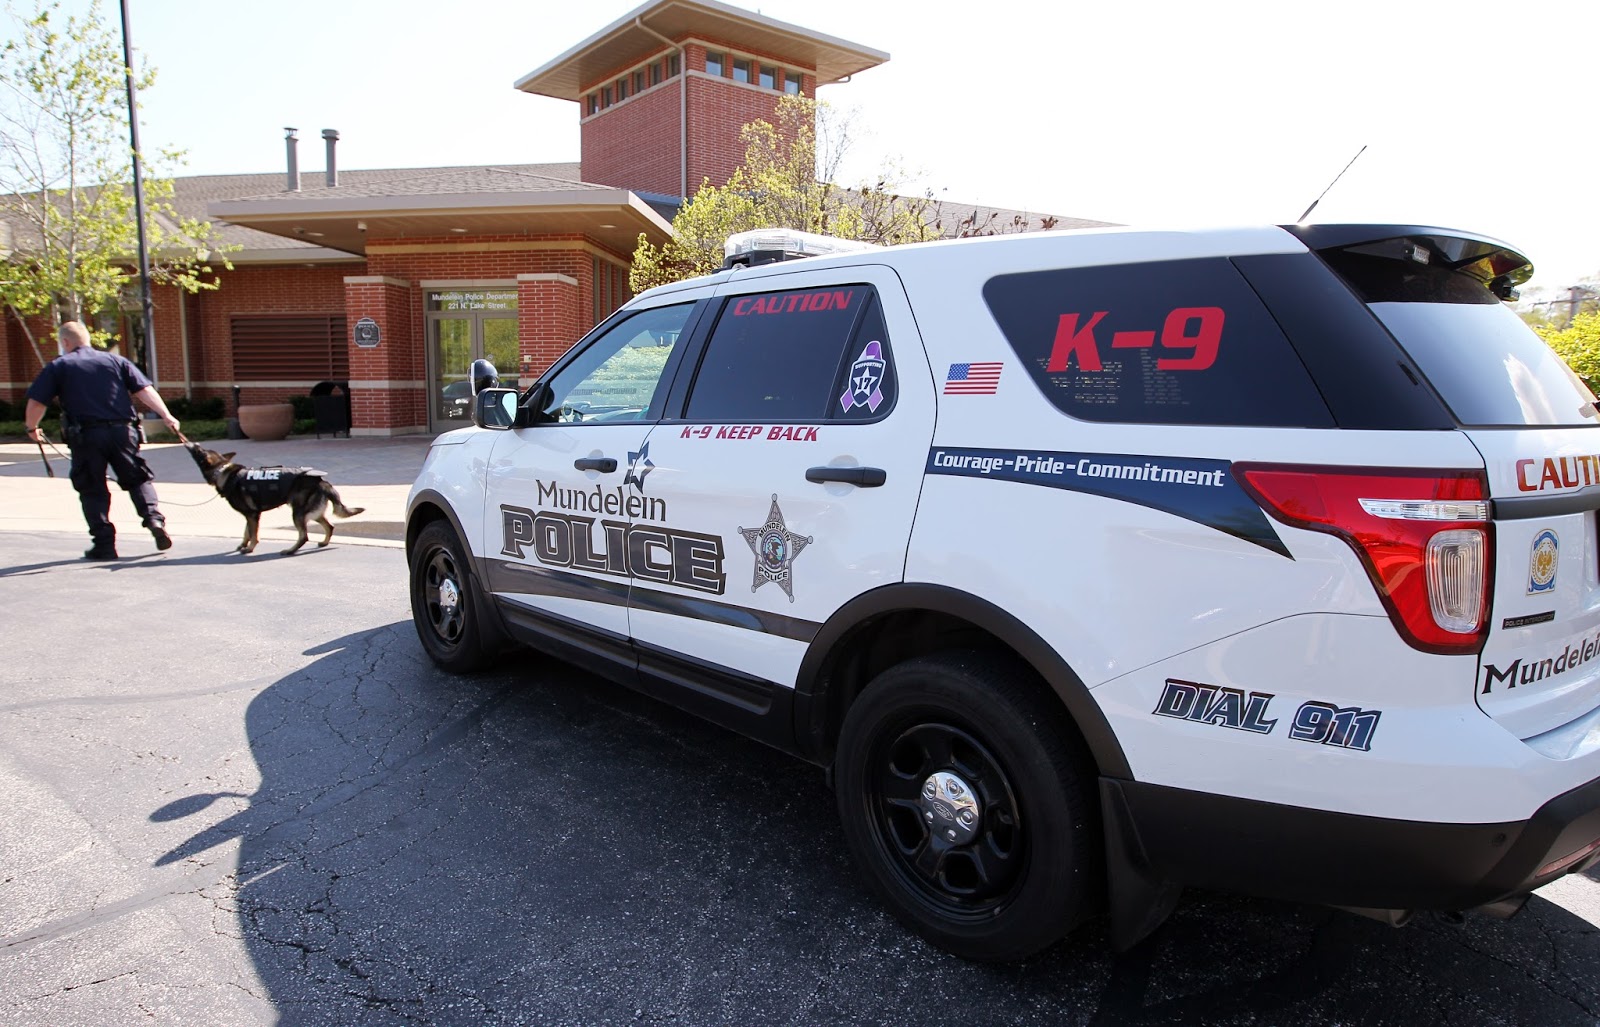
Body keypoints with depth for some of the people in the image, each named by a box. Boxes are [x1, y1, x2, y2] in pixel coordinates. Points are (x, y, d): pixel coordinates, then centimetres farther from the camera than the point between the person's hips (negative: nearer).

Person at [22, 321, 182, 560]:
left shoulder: (58, 366, 7)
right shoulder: (115, 361, 12)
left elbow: (36, 403, 3)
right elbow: (144, 391, 1)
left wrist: (32, 428, 19)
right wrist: (167, 416, -1)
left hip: (86, 435, -1)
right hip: (122, 430, 2)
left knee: (92, 490, 8)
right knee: (138, 480, 15)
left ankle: (104, 544, 5)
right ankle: (154, 519, -7)